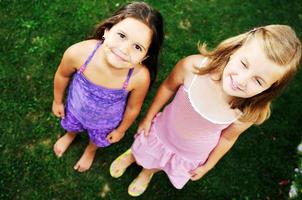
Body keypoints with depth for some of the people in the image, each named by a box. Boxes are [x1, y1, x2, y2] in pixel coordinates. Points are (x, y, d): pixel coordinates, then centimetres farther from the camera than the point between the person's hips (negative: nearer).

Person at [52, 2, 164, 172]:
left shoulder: (140, 77, -42)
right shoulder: (79, 53, -40)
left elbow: (133, 107, -18)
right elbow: (62, 75, -15)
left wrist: (121, 130, 0)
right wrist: (58, 101, 3)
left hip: (106, 122, 0)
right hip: (76, 109, 1)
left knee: (98, 140, 34)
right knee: (71, 126, 37)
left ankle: (91, 149, 72)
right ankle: (71, 135, 75)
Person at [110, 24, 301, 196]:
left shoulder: (249, 112, -35)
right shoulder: (192, 67, -39)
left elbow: (227, 138, -13)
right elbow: (168, 87, -16)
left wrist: (208, 165, 4)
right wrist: (148, 117, -1)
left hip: (193, 155, 1)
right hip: (163, 131, -1)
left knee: (173, 169, 33)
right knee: (145, 155, 32)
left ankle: (149, 171, 69)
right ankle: (132, 155, 70)